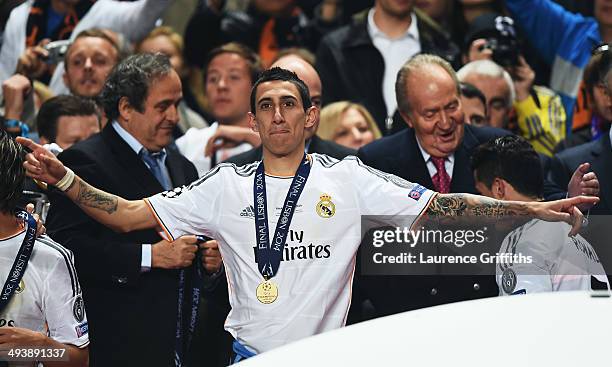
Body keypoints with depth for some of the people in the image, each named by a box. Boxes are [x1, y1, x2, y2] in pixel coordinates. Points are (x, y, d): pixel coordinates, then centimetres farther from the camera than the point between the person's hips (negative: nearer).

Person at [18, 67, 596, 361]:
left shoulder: (347, 179, 1)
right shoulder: (227, 186, 5)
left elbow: (437, 207, -5)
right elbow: (129, 216, 5)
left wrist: (531, 209, -17)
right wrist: (63, 180, -7)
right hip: (251, 354, 1)